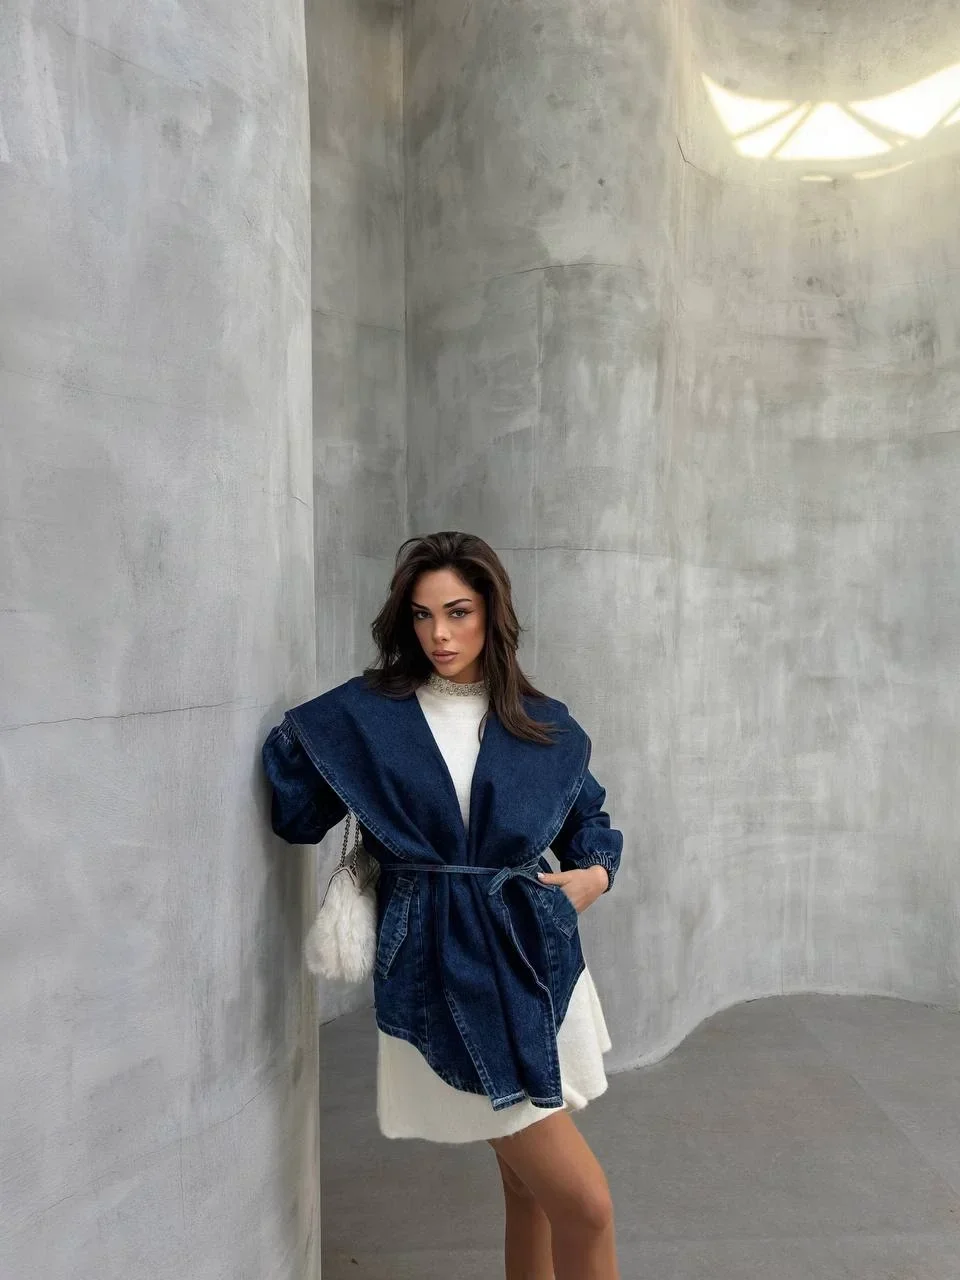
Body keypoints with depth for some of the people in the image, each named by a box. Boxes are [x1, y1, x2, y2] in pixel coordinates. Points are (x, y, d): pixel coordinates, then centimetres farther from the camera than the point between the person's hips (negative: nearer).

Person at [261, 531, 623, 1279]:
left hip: (538, 958, 4)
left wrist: (596, 872, -2)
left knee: (533, 1189, 17)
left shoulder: (546, 726, 4)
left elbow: (590, 820, 16)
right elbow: (294, 814, 1)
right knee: (586, 1202, -3)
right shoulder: (364, 714, -2)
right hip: (446, 972, -3)